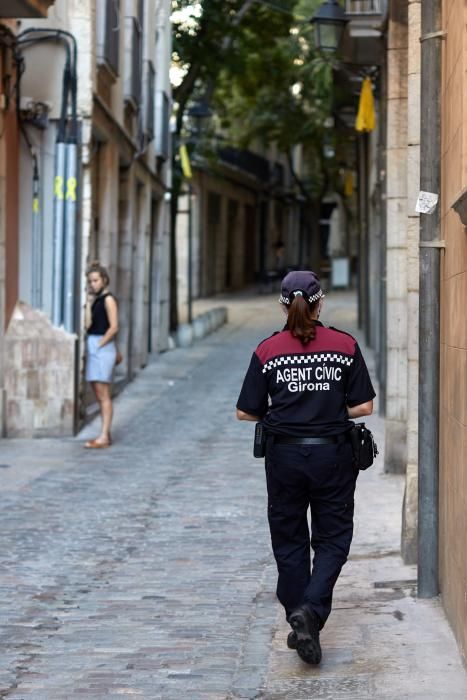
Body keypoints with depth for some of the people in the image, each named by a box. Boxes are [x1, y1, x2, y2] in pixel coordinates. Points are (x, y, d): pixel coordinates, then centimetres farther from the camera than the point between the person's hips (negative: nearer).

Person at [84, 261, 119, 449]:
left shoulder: (108, 299, -9)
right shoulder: (95, 300, 15)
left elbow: (114, 327, -16)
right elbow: (88, 324, 7)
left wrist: (99, 345, -14)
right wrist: (88, 304, 1)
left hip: (104, 348, -9)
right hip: (93, 348, 9)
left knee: (103, 395, -9)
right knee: (99, 395, 10)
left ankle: (104, 437, -9)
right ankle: (105, 435, 14)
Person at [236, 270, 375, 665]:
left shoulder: (267, 351, -4)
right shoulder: (345, 346, -5)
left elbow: (246, 412, -2)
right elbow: (364, 407, -5)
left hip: (285, 454, 1)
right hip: (333, 454, -1)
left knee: (289, 540, 14)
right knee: (333, 539, 9)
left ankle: (300, 624, 17)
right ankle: (311, 609, -13)